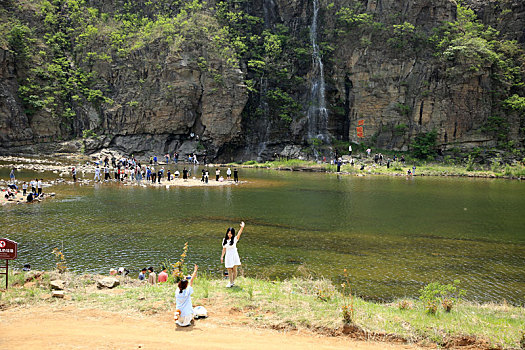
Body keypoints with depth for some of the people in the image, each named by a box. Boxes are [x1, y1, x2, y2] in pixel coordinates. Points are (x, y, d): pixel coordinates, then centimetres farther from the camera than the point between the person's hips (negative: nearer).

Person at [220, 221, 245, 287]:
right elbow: (224, 249, 11)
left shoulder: (235, 239, -7)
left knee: (234, 270, 2)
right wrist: (222, 256, 8)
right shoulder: (224, 240, 4)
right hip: (228, 256, 2)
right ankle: (231, 283, 14)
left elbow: (239, 234, -25)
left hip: (234, 255, -2)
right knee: (229, 270, 3)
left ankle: (233, 281, 21)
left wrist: (242, 227, -41)